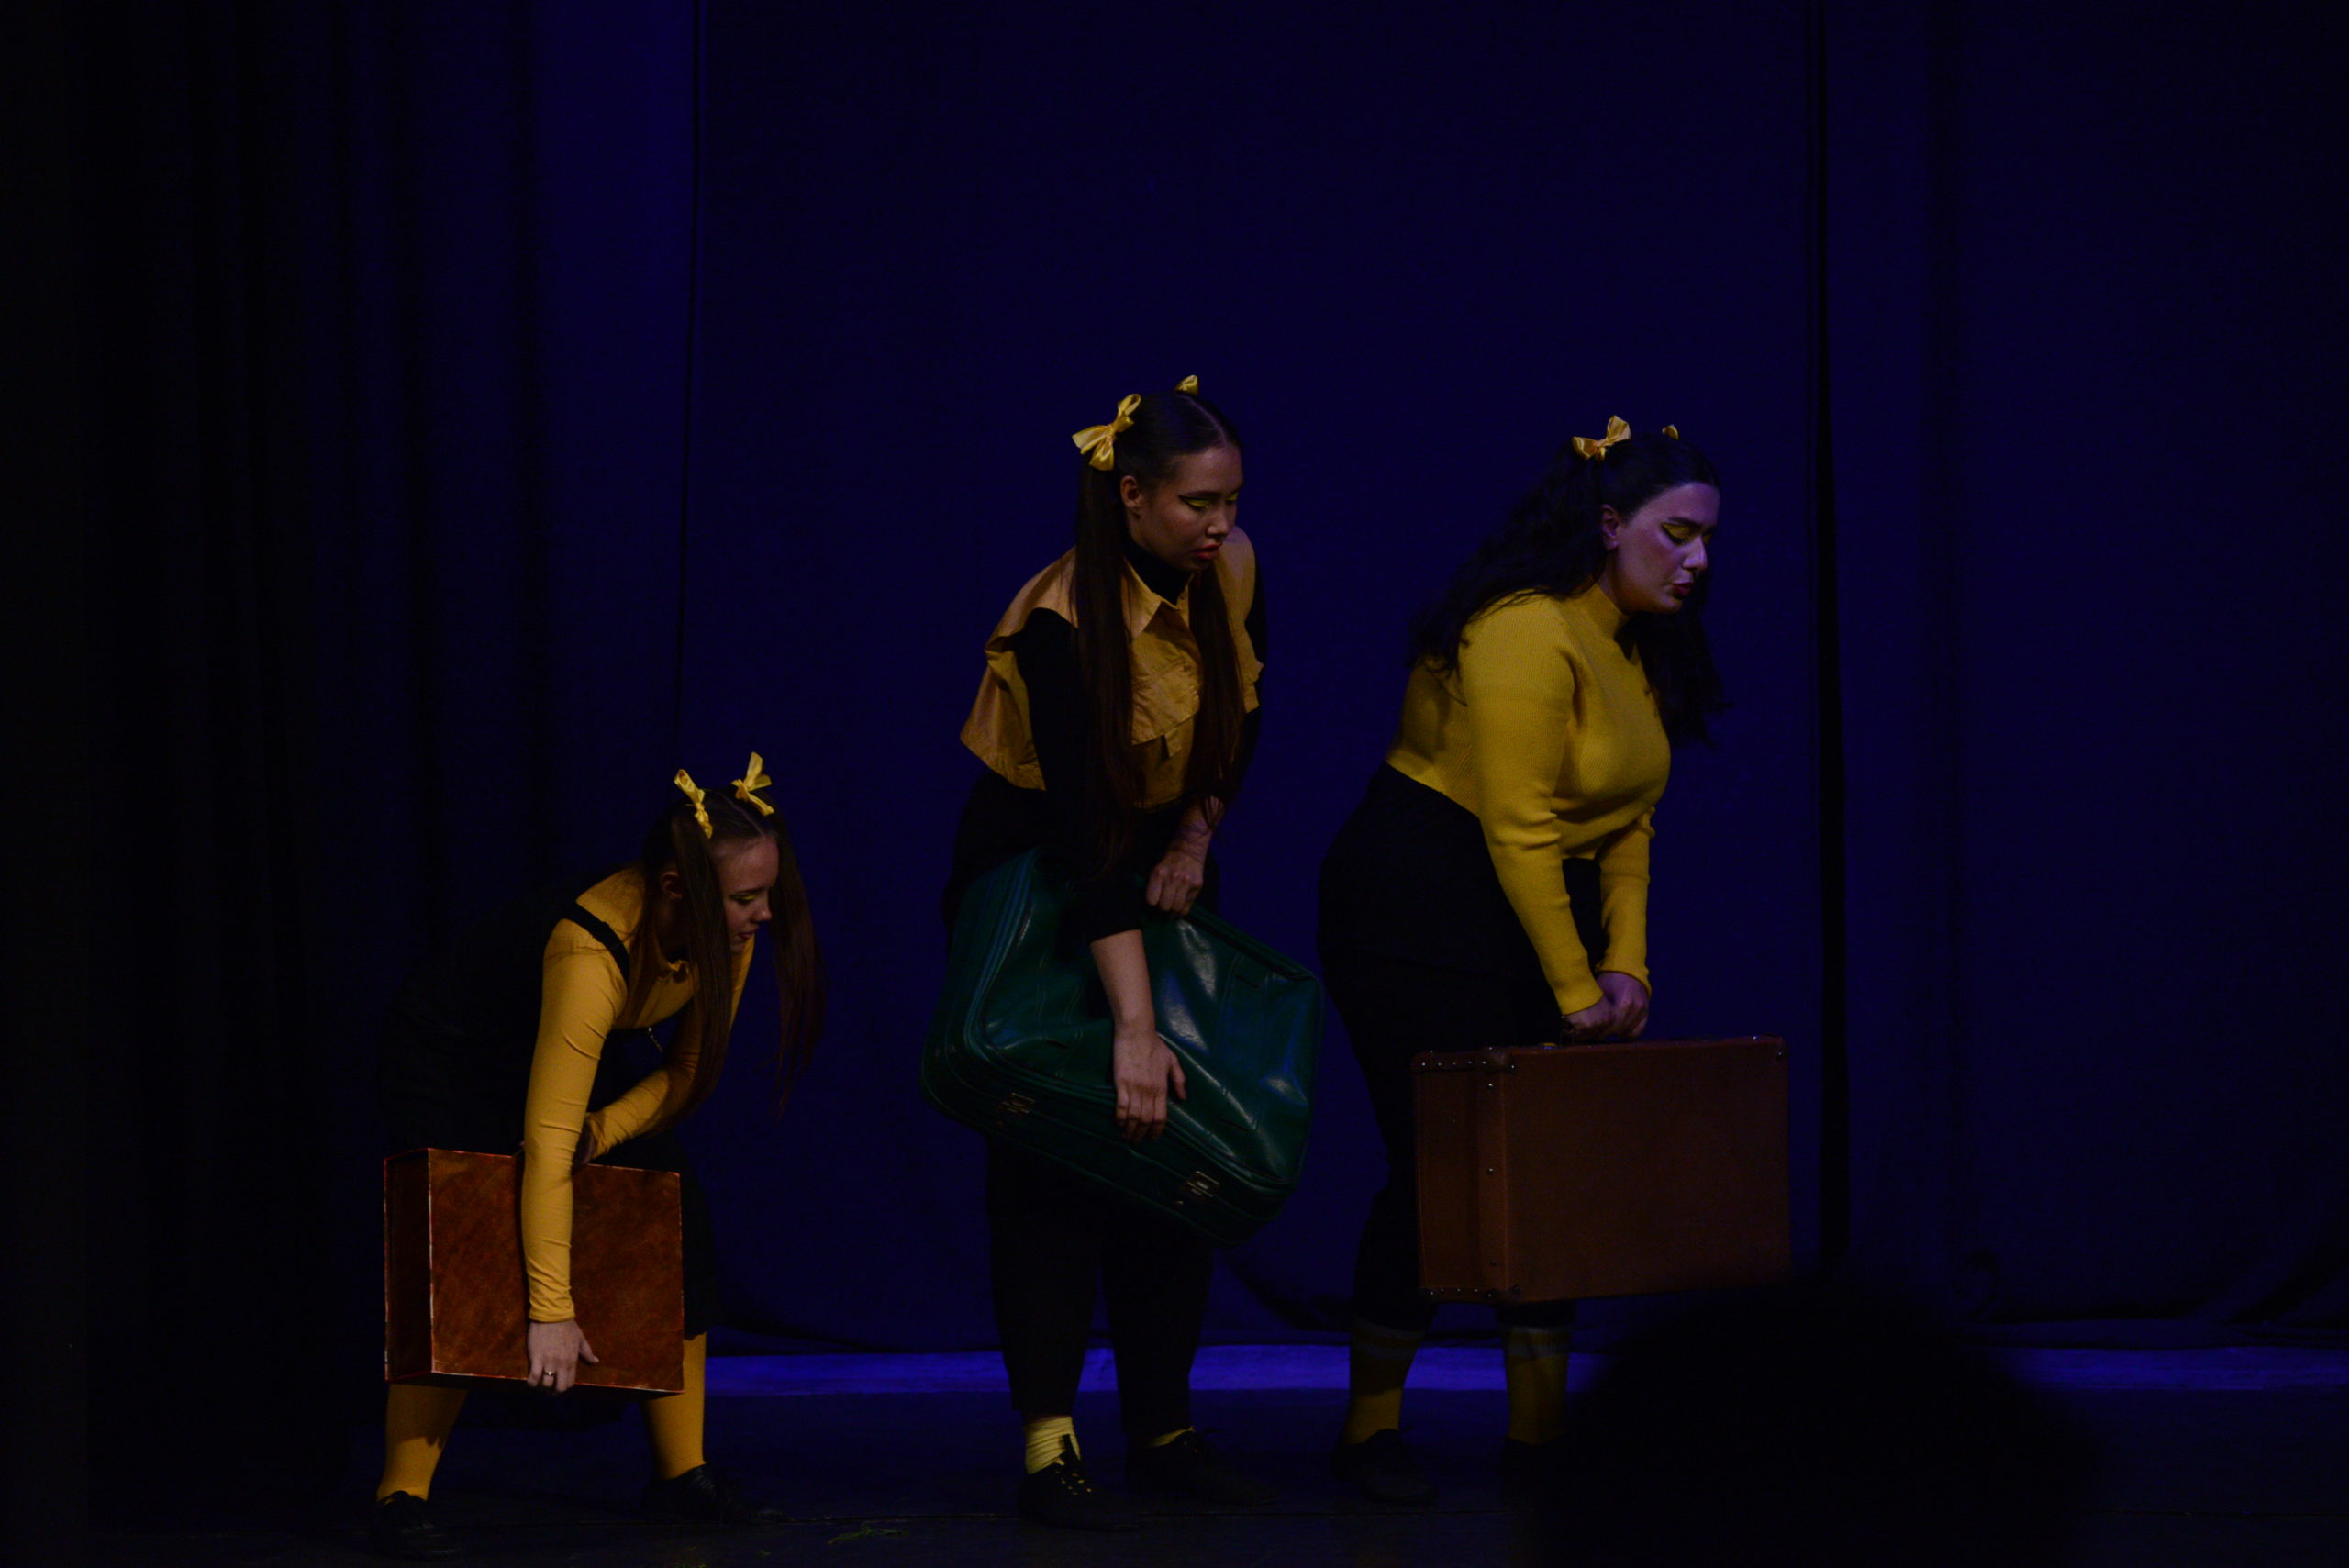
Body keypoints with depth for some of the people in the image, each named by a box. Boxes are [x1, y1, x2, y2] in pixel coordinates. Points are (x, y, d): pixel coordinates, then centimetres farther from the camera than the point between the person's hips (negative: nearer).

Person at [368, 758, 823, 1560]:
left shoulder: (728, 930, -21)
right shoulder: (592, 950, -41)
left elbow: (689, 1073, -6)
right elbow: (546, 1140, -44)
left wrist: (600, 1132, -24)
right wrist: (552, 1309, -45)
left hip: (561, 1046, 7)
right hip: (449, 1056, -7)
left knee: (681, 1224, -3)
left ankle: (681, 1473, 4)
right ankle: (400, 1500, -14)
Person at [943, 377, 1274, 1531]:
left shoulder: (1230, 573, -12)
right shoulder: (1062, 625, -31)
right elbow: (1084, 830, -36)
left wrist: (1196, 834, -10)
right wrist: (1134, 1029, -40)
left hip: (1160, 863, 6)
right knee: (1052, 1151, -11)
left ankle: (1163, 1428, 8)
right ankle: (1050, 1448, -13)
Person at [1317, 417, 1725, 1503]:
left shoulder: (1646, 648, 7)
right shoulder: (1527, 636, -21)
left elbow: (1627, 820, 8)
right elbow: (1519, 834, -22)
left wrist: (1626, 963, -3)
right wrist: (1573, 989, -20)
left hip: (1543, 910, 9)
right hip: (1420, 916, -9)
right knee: (1441, 1165, -7)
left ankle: (1539, 1432, 7)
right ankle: (1370, 1430, 4)